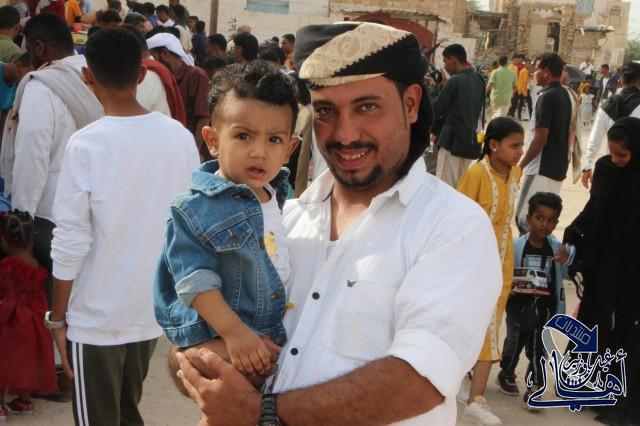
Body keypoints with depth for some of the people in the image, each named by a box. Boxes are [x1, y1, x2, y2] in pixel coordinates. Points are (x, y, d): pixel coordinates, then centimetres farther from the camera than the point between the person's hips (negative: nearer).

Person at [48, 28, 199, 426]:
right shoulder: (181, 136, -4)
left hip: (97, 317, -4)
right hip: (154, 308, 4)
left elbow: (71, 243, -15)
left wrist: (57, 316, -2)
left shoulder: (86, 144, -16)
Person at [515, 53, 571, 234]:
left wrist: (520, 165, -12)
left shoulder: (547, 96, -15)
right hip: (557, 166, 10)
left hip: (542, 168, -9)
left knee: (526, 219, -8)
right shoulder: (564, 95, 12)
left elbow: (540, 138, -19)